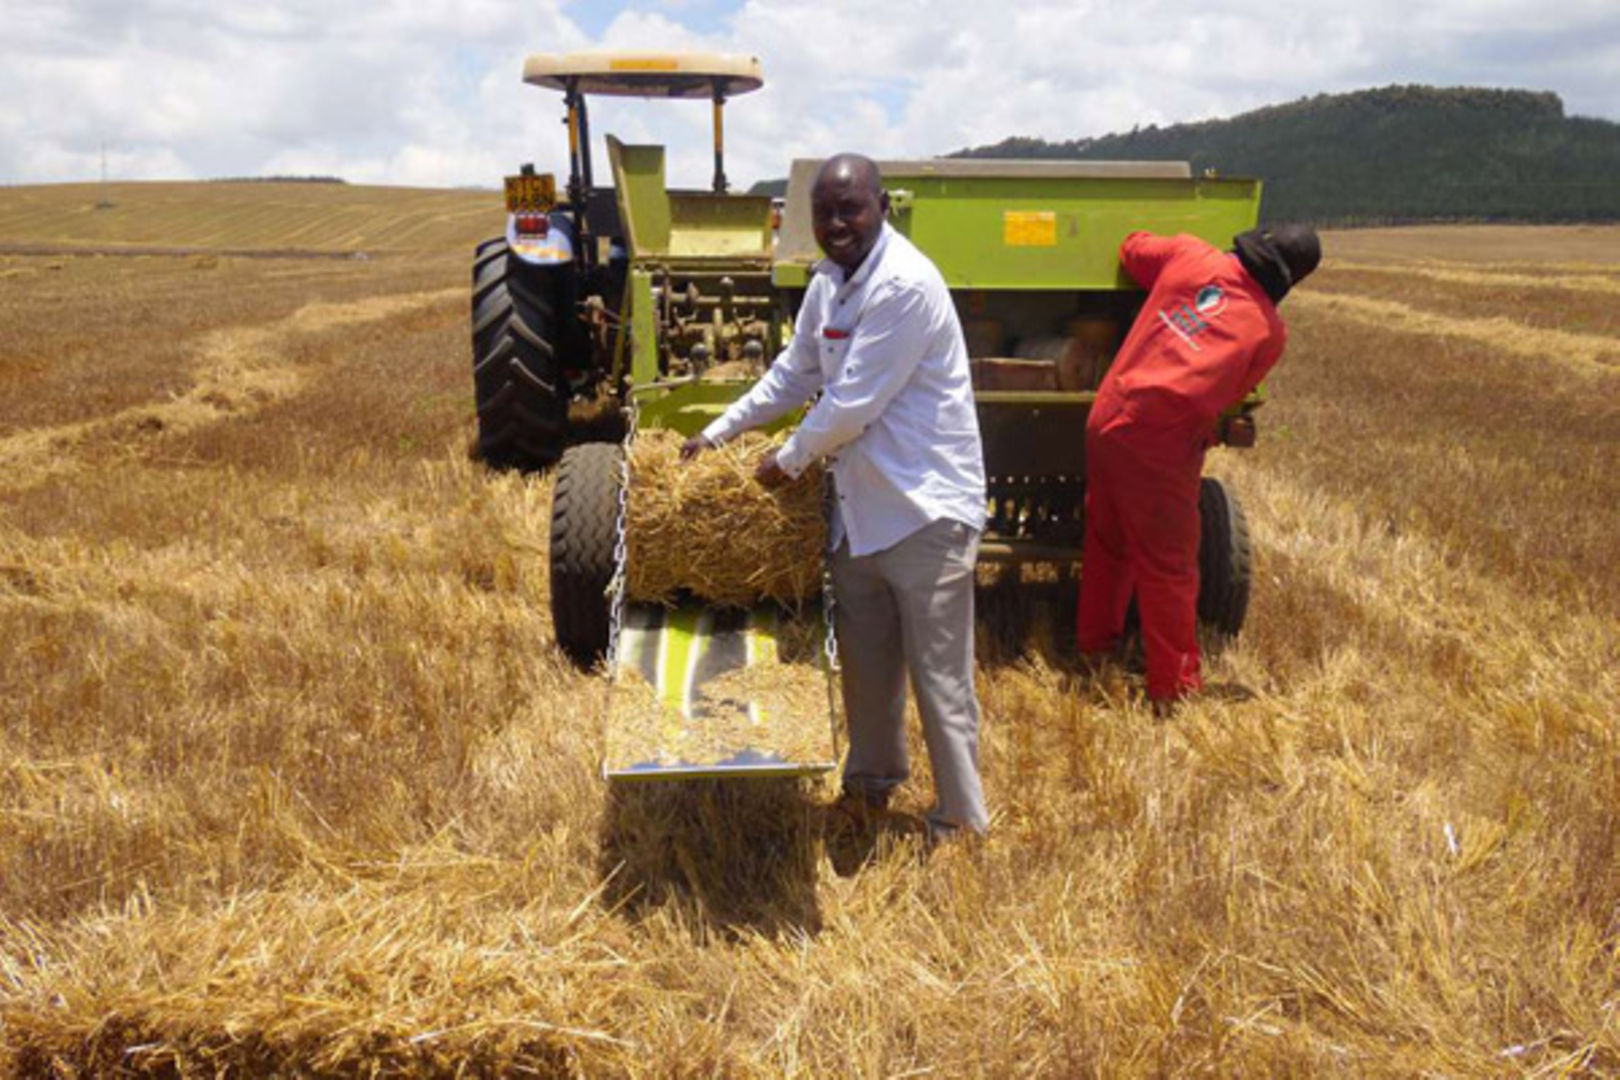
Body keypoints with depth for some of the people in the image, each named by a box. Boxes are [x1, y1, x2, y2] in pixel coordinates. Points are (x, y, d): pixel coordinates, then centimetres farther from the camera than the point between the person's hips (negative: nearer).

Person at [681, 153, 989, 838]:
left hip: (925, 508, -8)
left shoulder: (905, 285, -20)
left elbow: (851, 405, -21)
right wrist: (718, 433, 19)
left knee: (939, 674, 0)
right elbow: (795, 374, 23)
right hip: (859, 505, 8)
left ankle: (962, 817, 16)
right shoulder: (828, 283, 8)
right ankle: (872, 778, 40)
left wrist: (787, 462, -6)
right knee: (864, 659, 20)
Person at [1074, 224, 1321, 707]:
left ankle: (1095, 642, 42)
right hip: (1161, 442, -5)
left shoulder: (1191, 255, 4)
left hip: (1107, 418, 5)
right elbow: (1232, 393, 6)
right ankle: (1173, 687, 17)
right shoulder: (1269, 331, -2)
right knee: (1168, 567, 7)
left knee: (1107, 541, 24)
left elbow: (1133, 248, 21)